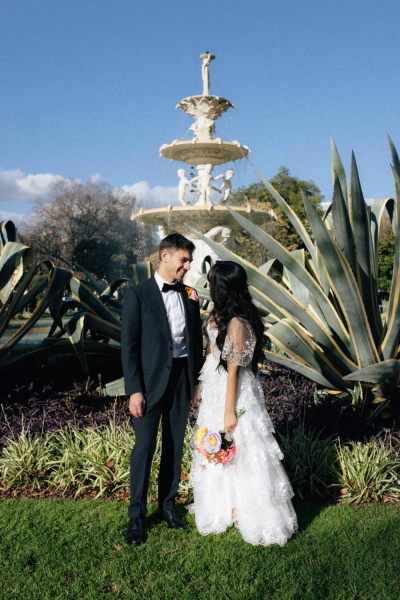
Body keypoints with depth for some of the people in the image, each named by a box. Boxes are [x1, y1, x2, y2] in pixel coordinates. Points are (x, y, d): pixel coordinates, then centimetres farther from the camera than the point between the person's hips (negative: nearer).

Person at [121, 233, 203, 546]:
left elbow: (196, 341, 13)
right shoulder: (138, 295, -7)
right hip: (150, 381, -4)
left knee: (175, 446, 12)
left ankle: (168, 504, 29)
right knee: (145, 447, -1)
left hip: (182, 379, 5)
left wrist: (197, 380, 10)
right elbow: (129, 346, -10)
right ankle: (136, 516, 13)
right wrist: (134, 390, -14)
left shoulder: (189, 296, 7)